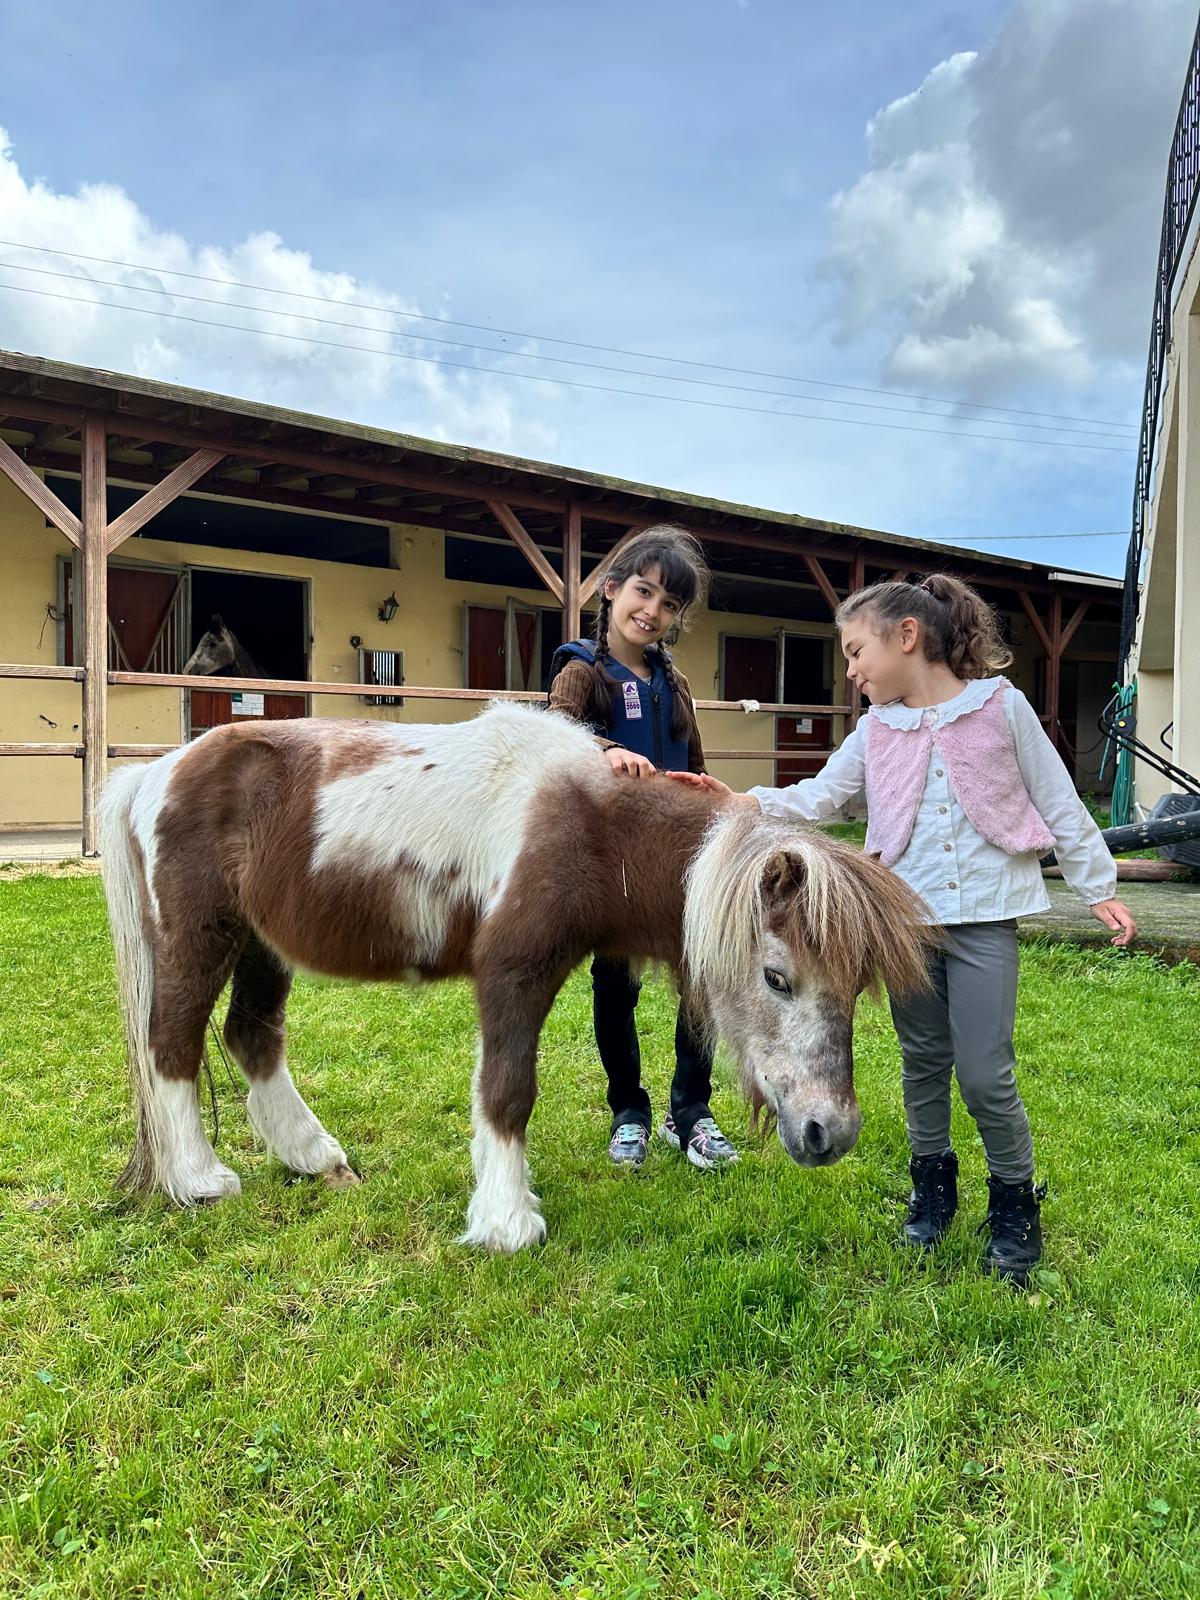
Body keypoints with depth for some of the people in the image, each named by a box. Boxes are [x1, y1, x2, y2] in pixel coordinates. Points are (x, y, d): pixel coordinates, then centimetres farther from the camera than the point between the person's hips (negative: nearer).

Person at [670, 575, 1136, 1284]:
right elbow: (817, 797, 0)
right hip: (906, 914, 4)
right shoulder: (876, 730, 6)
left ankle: (1016, 1202, 20)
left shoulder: (1002, 705, -3)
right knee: (923, 1060, 13)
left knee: (985, 1072, -4)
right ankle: (933, 1186, 34)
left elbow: (1059, 804, 2)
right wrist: (740, 802, -15)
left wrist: (1100, 888, 4)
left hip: (986, 914, -3)